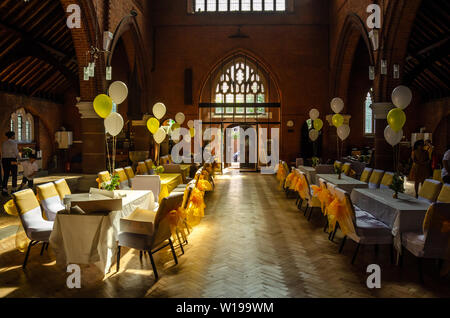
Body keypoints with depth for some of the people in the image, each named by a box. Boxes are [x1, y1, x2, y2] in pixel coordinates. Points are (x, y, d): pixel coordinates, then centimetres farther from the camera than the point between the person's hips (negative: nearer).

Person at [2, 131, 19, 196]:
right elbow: (16, 152, -10)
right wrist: (18, 157, 8)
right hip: (12, 160, -6)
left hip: (4, 159, 6)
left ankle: (4, 190, 0)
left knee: (5, 175, 7)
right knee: (14, 175, 7)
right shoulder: (14, 143, -9)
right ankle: (13, 190, 12)